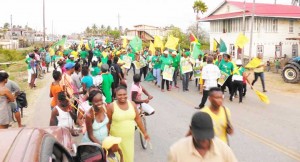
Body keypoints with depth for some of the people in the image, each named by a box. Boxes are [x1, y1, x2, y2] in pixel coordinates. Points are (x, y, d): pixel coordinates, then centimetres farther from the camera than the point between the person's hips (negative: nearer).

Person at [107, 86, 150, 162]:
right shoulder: (111, 107, -12)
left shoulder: (132, 104, -2)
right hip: (116, 138, -3)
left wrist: (144, 133, 9)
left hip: (129, 137, 3)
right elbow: (108, 123, -4)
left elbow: (138, 119, 6)